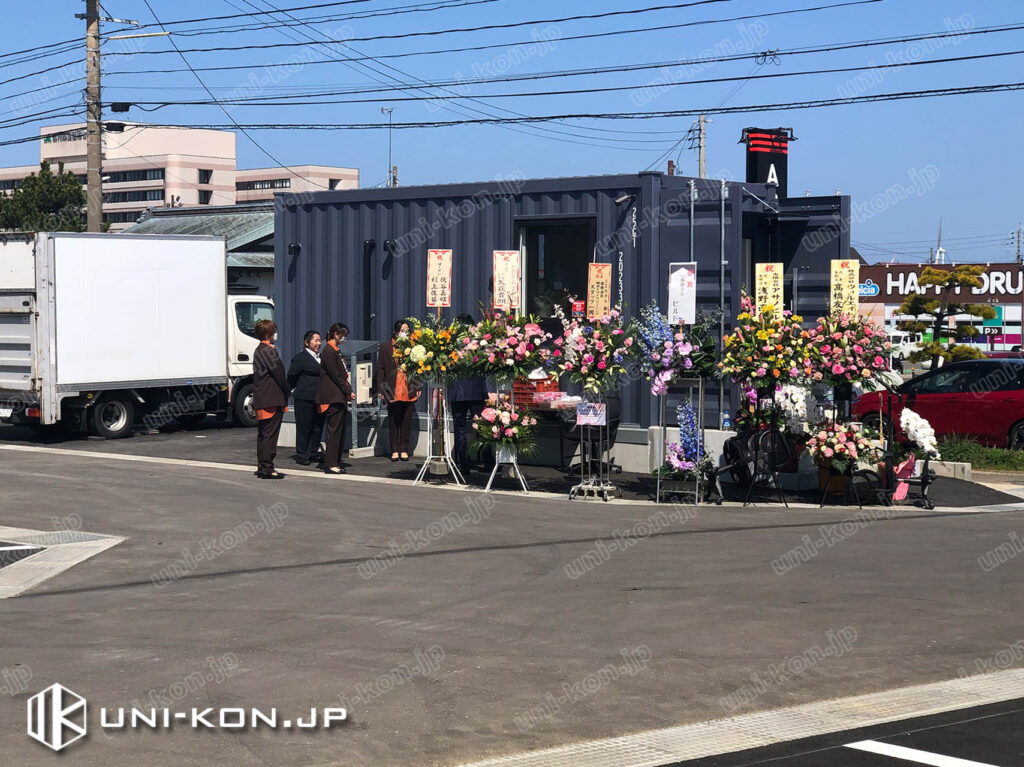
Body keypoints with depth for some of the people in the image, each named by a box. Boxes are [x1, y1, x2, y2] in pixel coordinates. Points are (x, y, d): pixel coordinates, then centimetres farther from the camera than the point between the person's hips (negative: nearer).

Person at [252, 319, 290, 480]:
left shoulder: (258, 351, 15)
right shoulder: (269, 351, -15)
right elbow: (278, 374, -16)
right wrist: (288, 391, 0)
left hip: (261, 399, 10)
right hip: (272, 399, -10)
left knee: (262, 434, 14)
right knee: (270, 434, -8)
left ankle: (261, 467, 18)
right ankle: (267, 468, -8)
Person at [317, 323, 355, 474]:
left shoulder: (335, 352, 18)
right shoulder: (329, 352, -12)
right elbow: (335, 376, -15)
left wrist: (349, 391, 8)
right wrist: (349, 392, -10)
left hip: (339, 398, 10)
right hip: (333, 398, -10)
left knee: (339, 431, 10)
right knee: (334, 430, -8)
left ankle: (335, 462, 13)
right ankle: (330, 464, -5)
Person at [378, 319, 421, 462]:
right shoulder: (385, 347, 5)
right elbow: (380, 369, 5)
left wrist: (418, 387, 2)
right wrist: (380, 389, -1)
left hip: (409, 390, 0)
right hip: (393, 390, 0)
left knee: (406, 420, 4)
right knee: (393, 421, 4)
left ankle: (404, 450, 12)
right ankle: (395, 450, 10)